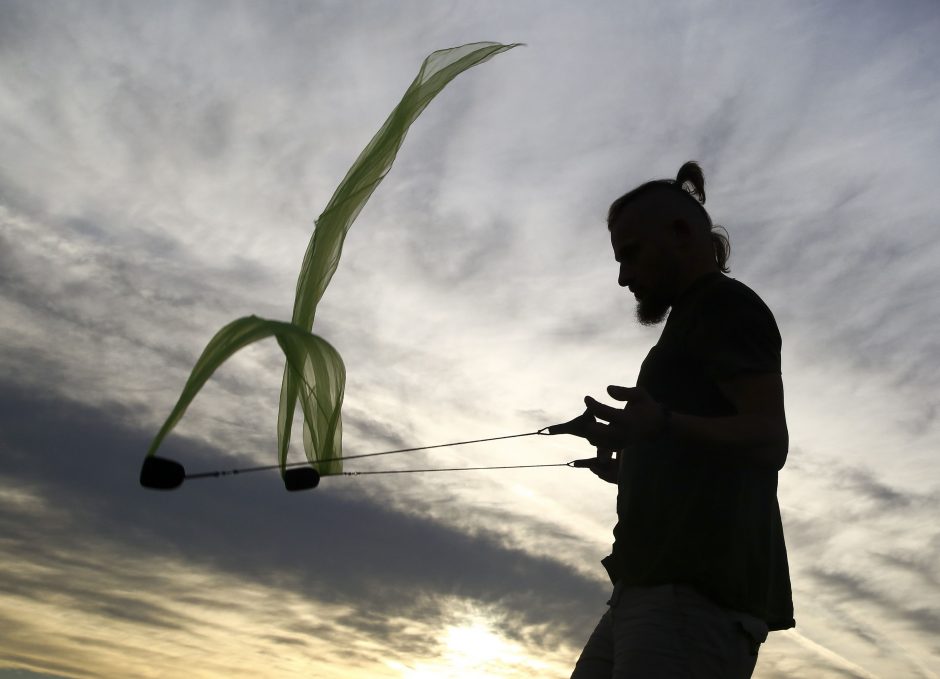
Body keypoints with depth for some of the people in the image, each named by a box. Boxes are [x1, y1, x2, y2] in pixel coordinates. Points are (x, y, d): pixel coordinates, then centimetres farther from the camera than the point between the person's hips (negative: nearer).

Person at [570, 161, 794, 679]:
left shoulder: (725, 304, 1)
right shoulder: (695, 325, 28)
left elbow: (769, 440, -13)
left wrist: (663, 425, -28)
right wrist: (630, 468, 25)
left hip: (696, 589, -10)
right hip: (655, 588, 10)